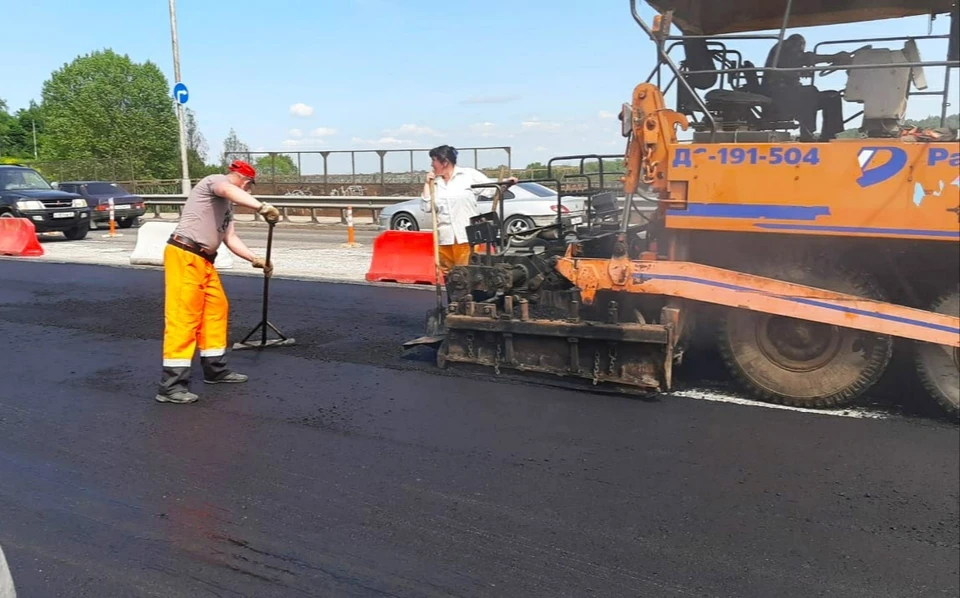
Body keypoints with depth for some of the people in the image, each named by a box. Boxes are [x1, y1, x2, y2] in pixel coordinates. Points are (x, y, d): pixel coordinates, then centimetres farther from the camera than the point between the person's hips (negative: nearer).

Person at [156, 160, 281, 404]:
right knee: (183, 317, -12)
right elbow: (230, 191, -27)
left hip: (203, 260, 10)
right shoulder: (215, 181, -3)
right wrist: (261, 207, -41)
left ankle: (215, 369, 24)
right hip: (184, 256, -10)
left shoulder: (227, 206, 24)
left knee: (216, 309, 13)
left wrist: (255, 259, 9)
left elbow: (231, 239, 19)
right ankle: (171, 386, -11)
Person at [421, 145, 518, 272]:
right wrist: (427, 184, 3)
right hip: (444, 238, 5)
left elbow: (492, 189, -3)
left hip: (468, 236, -4)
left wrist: (507, 183, -20)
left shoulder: (469, 175, 1)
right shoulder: (435, 181, 14)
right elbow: (426, 207, 8)